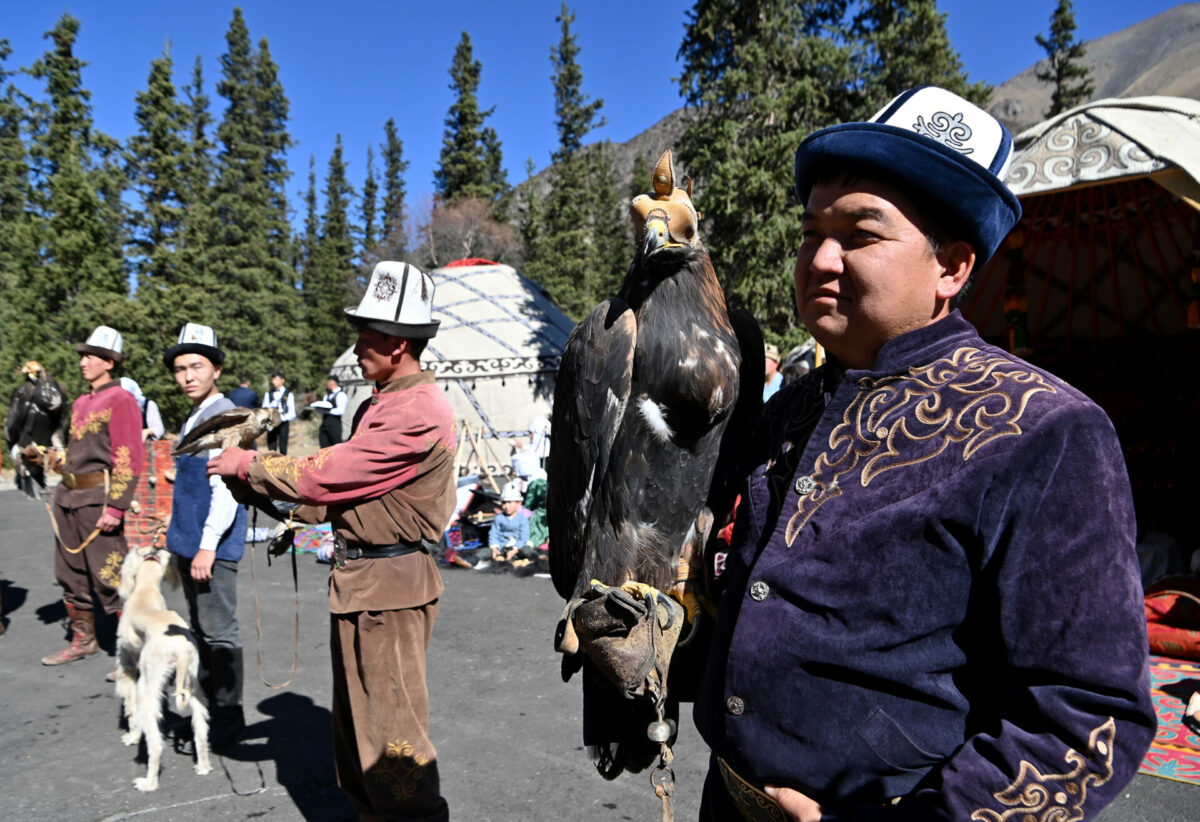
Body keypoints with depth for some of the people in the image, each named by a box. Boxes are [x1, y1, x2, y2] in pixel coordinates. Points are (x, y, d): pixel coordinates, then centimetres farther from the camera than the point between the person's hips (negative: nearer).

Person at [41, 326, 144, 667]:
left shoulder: (121, 400, -10)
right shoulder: (80, 403, 16)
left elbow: (129, 460, -17)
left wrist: (115, 508, -21)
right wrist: (60, 462, 9)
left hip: (97, 497, -9)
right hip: (67, 495, 9)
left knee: (109, 577, -6)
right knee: (71, 573, 16)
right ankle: (83, 640, 31)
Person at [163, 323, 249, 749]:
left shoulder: (225, 417, -16)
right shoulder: (193, 419, 13)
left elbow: (226, 488, -22)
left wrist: (208, 545, -23)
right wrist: (180, 539, 18)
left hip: (212, 544, -10)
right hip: (188, 541, 10)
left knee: (219, 632, 0)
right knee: (200, 629, 18)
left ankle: (228, 717, 14)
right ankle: (209, 708, 32)